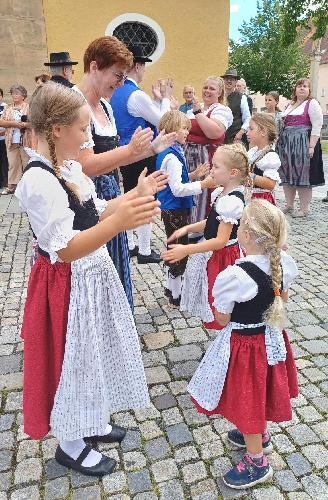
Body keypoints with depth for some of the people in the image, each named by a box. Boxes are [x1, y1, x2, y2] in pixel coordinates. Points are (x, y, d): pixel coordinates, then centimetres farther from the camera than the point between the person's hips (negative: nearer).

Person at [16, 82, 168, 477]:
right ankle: (69, 444, 35)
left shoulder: (70, 167, 3)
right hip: (68, 285, -9)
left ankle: (88, 423, 47)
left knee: (92, 354, 23)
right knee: (72, 360, 9)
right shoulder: (39, 180, -25)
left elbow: (93, 213, 12)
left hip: (92, 275, 9)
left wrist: (135, 195, 5)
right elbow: (66, 249, -29)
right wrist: (118, 223, -42)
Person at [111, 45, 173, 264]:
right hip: (142, 155, -9)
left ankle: (129, 245, 28)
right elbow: (161, 121, -11)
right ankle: (145, 251, 8)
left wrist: (157, 99, 17)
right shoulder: (137, 95, -19)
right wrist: (166, 98, 2)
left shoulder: (116, 93, 9)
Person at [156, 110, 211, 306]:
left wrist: (194, 174, 4)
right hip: (175, 210, -10)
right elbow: (177, 189, -26)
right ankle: (176, 295, 14)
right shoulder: (172, 156, -21)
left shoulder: (169, 152, 9)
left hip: (171, 209, 10)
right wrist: (203, 184, -24)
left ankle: (170, 287, 34)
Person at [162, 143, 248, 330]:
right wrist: (188, 228, 5)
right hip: (213, 254, 10)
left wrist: (186, 250, -28)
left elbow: (221, 240, -27)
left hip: (222, 257, -10)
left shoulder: (232, 201, -26)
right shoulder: (221, 193, 4)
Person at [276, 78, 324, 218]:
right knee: (287, 175, 8)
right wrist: (280, 142, 15)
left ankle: (304, 209, 3)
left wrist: (311, 146, -19)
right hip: (286, 144, 7)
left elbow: (317, 126, -10)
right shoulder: (289, 105, 18)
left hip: (303, 144, -7)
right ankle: (289, 205, 19)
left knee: (302, 176, -5)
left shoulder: (312, 104, -2)